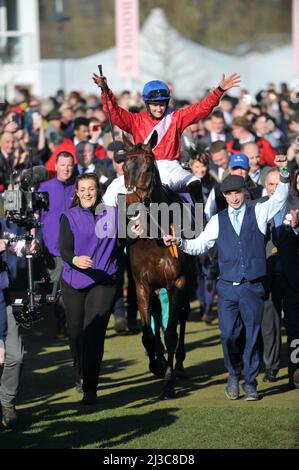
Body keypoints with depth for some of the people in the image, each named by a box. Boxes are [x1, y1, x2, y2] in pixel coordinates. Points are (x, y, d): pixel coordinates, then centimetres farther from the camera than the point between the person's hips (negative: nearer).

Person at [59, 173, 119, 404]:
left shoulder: (112, 213, 3)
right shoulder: (70, 217, -1)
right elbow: (65, 250, -10)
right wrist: (75, 260, -31)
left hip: (104, 281, -1)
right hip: (74, 282, 1)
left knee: (94, 332, -12)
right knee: (76, 332, 9)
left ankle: (90, 389, -10)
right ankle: (80, 374, 38)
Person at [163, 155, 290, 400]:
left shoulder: (259, 213, 6)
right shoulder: (218, 220, 11)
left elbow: (279, 198, -5)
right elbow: (200, 244, 12)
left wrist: (284, 173, -19)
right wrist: (179, 242, -4)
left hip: (253, 288, -1)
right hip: (227, 288, 1)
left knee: (252, 336, 2)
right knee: (229, 335, -5)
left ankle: (250, 382, 14)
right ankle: (234, 375, 19)